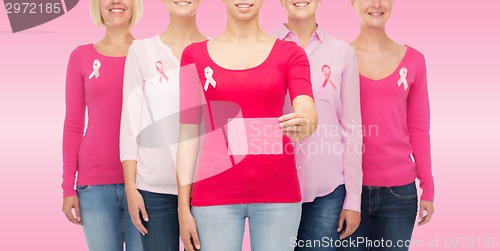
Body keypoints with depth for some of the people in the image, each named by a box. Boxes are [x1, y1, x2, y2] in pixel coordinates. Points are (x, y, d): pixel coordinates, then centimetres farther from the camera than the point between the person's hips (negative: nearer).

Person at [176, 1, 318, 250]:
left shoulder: (289, 53, 4)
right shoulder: (195, 54, 5)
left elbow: (308, 111, -12)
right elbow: (188, 134, 4)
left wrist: (305, 123, -36)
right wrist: (183, 207, 0)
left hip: (277, 193, 0)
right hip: (215, 193, 0)